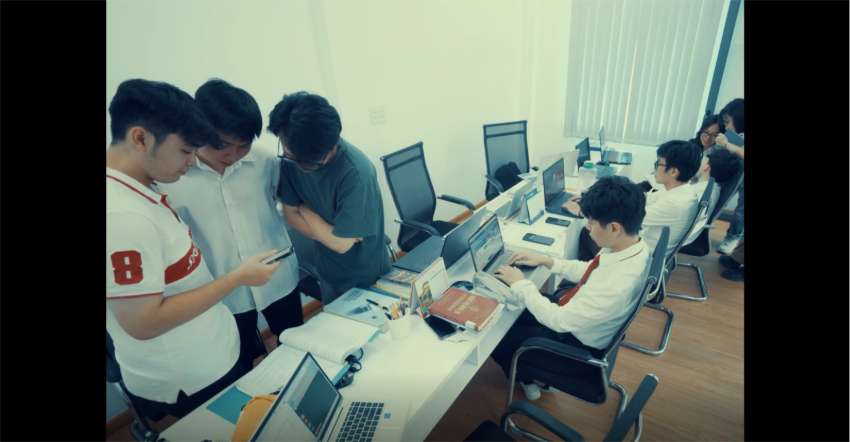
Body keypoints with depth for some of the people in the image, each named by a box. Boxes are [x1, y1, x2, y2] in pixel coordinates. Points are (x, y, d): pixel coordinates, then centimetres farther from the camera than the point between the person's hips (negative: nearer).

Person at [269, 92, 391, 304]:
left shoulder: (356, 172, -33)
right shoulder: (291, 159, -14)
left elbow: (341, 243, -28)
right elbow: (291, 214, -5)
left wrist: (305, 209, -14)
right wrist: (332, 234, -20)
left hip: (365, 277, -5)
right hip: (328, 271, 5)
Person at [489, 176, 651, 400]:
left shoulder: (618, 284, -41)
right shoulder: (632, 244, -14)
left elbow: (560, 321, -30)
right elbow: (589, 271, 4)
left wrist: (520, 284, -21)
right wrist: (546, 261, -2)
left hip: (578, 348, -8)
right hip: (576, 316, 8)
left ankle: (528, 380, 38)